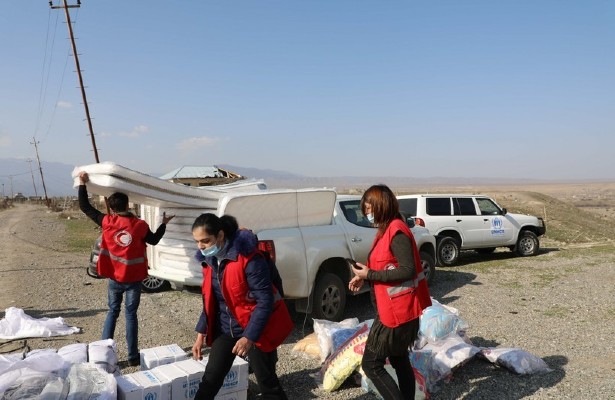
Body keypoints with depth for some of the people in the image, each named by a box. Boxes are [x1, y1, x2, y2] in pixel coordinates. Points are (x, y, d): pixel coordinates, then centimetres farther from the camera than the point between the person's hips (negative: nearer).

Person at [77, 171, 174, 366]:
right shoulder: (140, 225, -10)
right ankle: (133, 356, 11)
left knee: (112, 312, 18)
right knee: (131, 314, 7)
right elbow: (154, 240, 8)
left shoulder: (107, 222, -9)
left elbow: (85, 207, 2)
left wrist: (82, 183, 8)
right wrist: (164, 224, 21)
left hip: (114, 278, 1)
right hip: (133, 279, -1)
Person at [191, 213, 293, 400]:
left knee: (267, 383, 5)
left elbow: (265, 300, -23)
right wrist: (201, 333, 5)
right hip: (225, 328, 6)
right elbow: (209, 299, 9)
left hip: (255, 330, -6)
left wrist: (249, 337, -26)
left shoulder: (249, 258, -24)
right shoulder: (209, 259, -1)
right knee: (210, 379, 8)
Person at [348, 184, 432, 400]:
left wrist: (370, 274, -20)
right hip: (394, 308, 10)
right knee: (399, 359, 19)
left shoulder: (396, 231, -18)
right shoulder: (386, 230, 12)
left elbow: (408, 270, -25)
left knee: (371, 364, -3)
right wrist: (364, 277, 6)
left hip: (396, 311, -10)